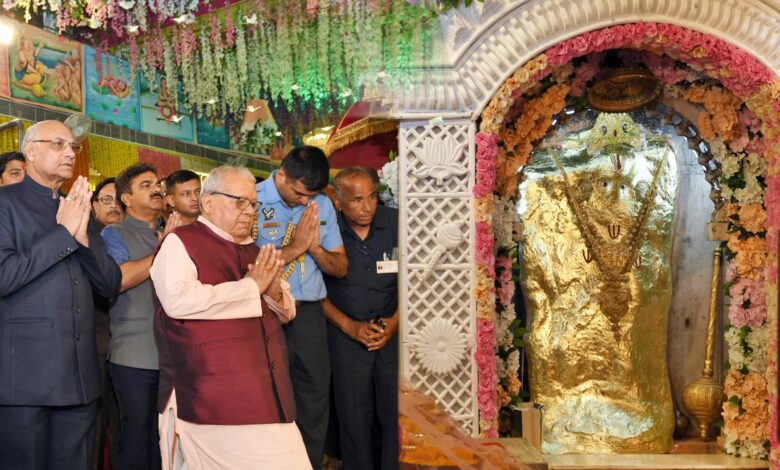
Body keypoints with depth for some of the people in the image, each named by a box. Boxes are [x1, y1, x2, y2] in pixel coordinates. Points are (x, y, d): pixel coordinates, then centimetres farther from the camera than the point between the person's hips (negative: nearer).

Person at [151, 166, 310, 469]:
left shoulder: (252, 250, 18)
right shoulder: (180, 242, -3)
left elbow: (285, 311, 24)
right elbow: (179, 301, -22)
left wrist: (274, 291, -1)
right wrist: (250, 286, -12)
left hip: (268, 394, 7)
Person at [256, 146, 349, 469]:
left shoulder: (322, 205, 8)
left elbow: (340, 268, 10)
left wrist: (315, 248, -9)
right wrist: (293, 247, -16)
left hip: (309, 314, 5)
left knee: (315, 402, 11)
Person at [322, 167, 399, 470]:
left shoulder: (394, 223, -3)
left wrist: (396, 320, -5)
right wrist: (350, 326, -6)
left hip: (394, 332, 1)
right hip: (346, 335, -1)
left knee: (396, 411, -2)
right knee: (354, 416, 4)